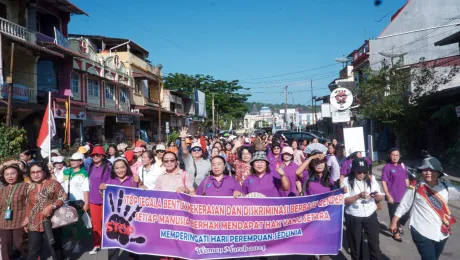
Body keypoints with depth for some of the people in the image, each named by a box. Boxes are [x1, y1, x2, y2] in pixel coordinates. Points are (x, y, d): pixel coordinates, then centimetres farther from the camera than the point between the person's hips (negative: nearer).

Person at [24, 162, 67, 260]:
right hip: (33, 225, 5)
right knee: (33, 252, 12)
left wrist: (52, 206, -21)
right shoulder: (30, 187, 12)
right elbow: (28, 205, 19)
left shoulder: (53, 183, -5)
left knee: (55, 250, 6)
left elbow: (63, 198, -9)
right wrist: (27, 218, 11)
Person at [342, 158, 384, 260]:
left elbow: (381, 197, 5)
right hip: (353, 218, -2)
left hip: (370, 216, 2)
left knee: (374, 242, 8)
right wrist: (359, 196, -30)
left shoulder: (371, 180, 1)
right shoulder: (347, 181, -9)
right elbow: (344, 200, -15)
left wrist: (376, 195, -19)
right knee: (355, 244, 13)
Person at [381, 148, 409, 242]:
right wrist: (388, 196, -17)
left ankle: (400, 225, 44)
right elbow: (383, 182, -15)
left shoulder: (402, 166, 5)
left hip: (403, 196, 5)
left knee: (407, 213, 13)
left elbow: (406, 179, 15)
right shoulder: (387, 167, -13)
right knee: (394, 216, 8)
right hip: (393, 197, -5)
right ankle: (396, 233, 29)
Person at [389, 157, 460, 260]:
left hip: (442, 233, 5)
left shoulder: (445, 186, 0)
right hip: (422, 233, -5)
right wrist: (394, 222, 0)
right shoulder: (415, 189, -11)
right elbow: (403, 206, -4)